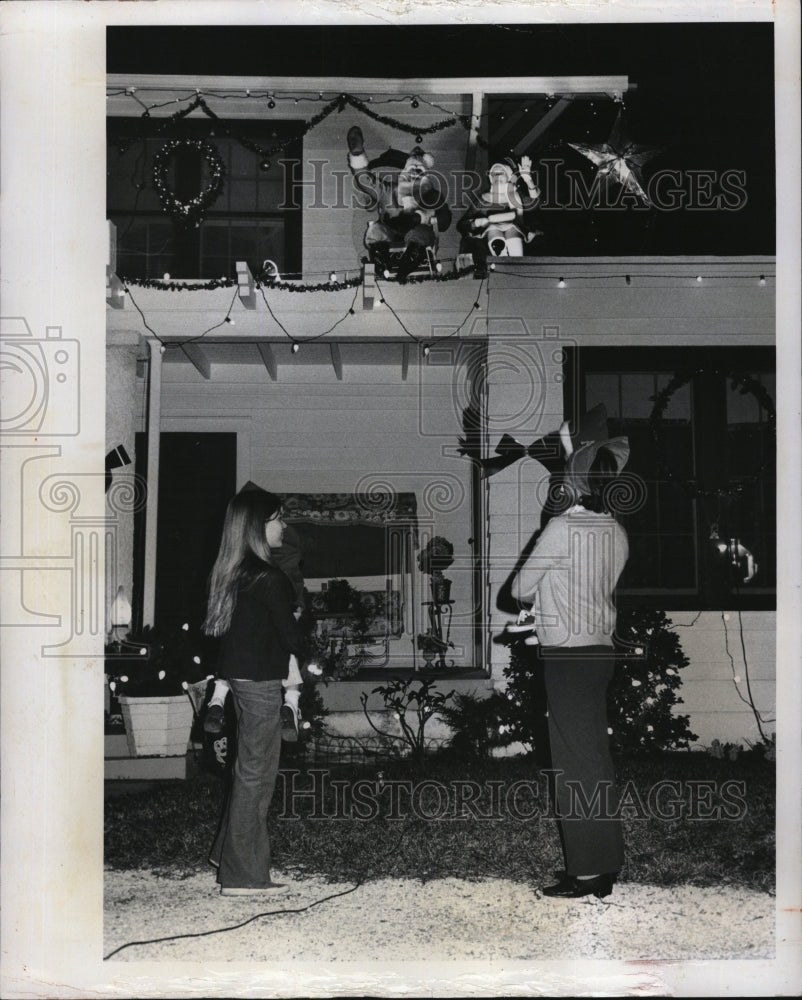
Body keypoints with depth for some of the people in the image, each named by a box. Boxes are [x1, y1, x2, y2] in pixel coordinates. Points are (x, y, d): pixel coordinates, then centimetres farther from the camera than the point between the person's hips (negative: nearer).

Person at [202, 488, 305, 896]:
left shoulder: (233, 572, 8)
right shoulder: (266, 578, -20)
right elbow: (288, 634, -15)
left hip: (239, 675, 9)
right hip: (259, 679, -9)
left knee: (249, 766, 20)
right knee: (255, 771, -2)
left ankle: (228, 852, 30)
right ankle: (243, 875, 5)